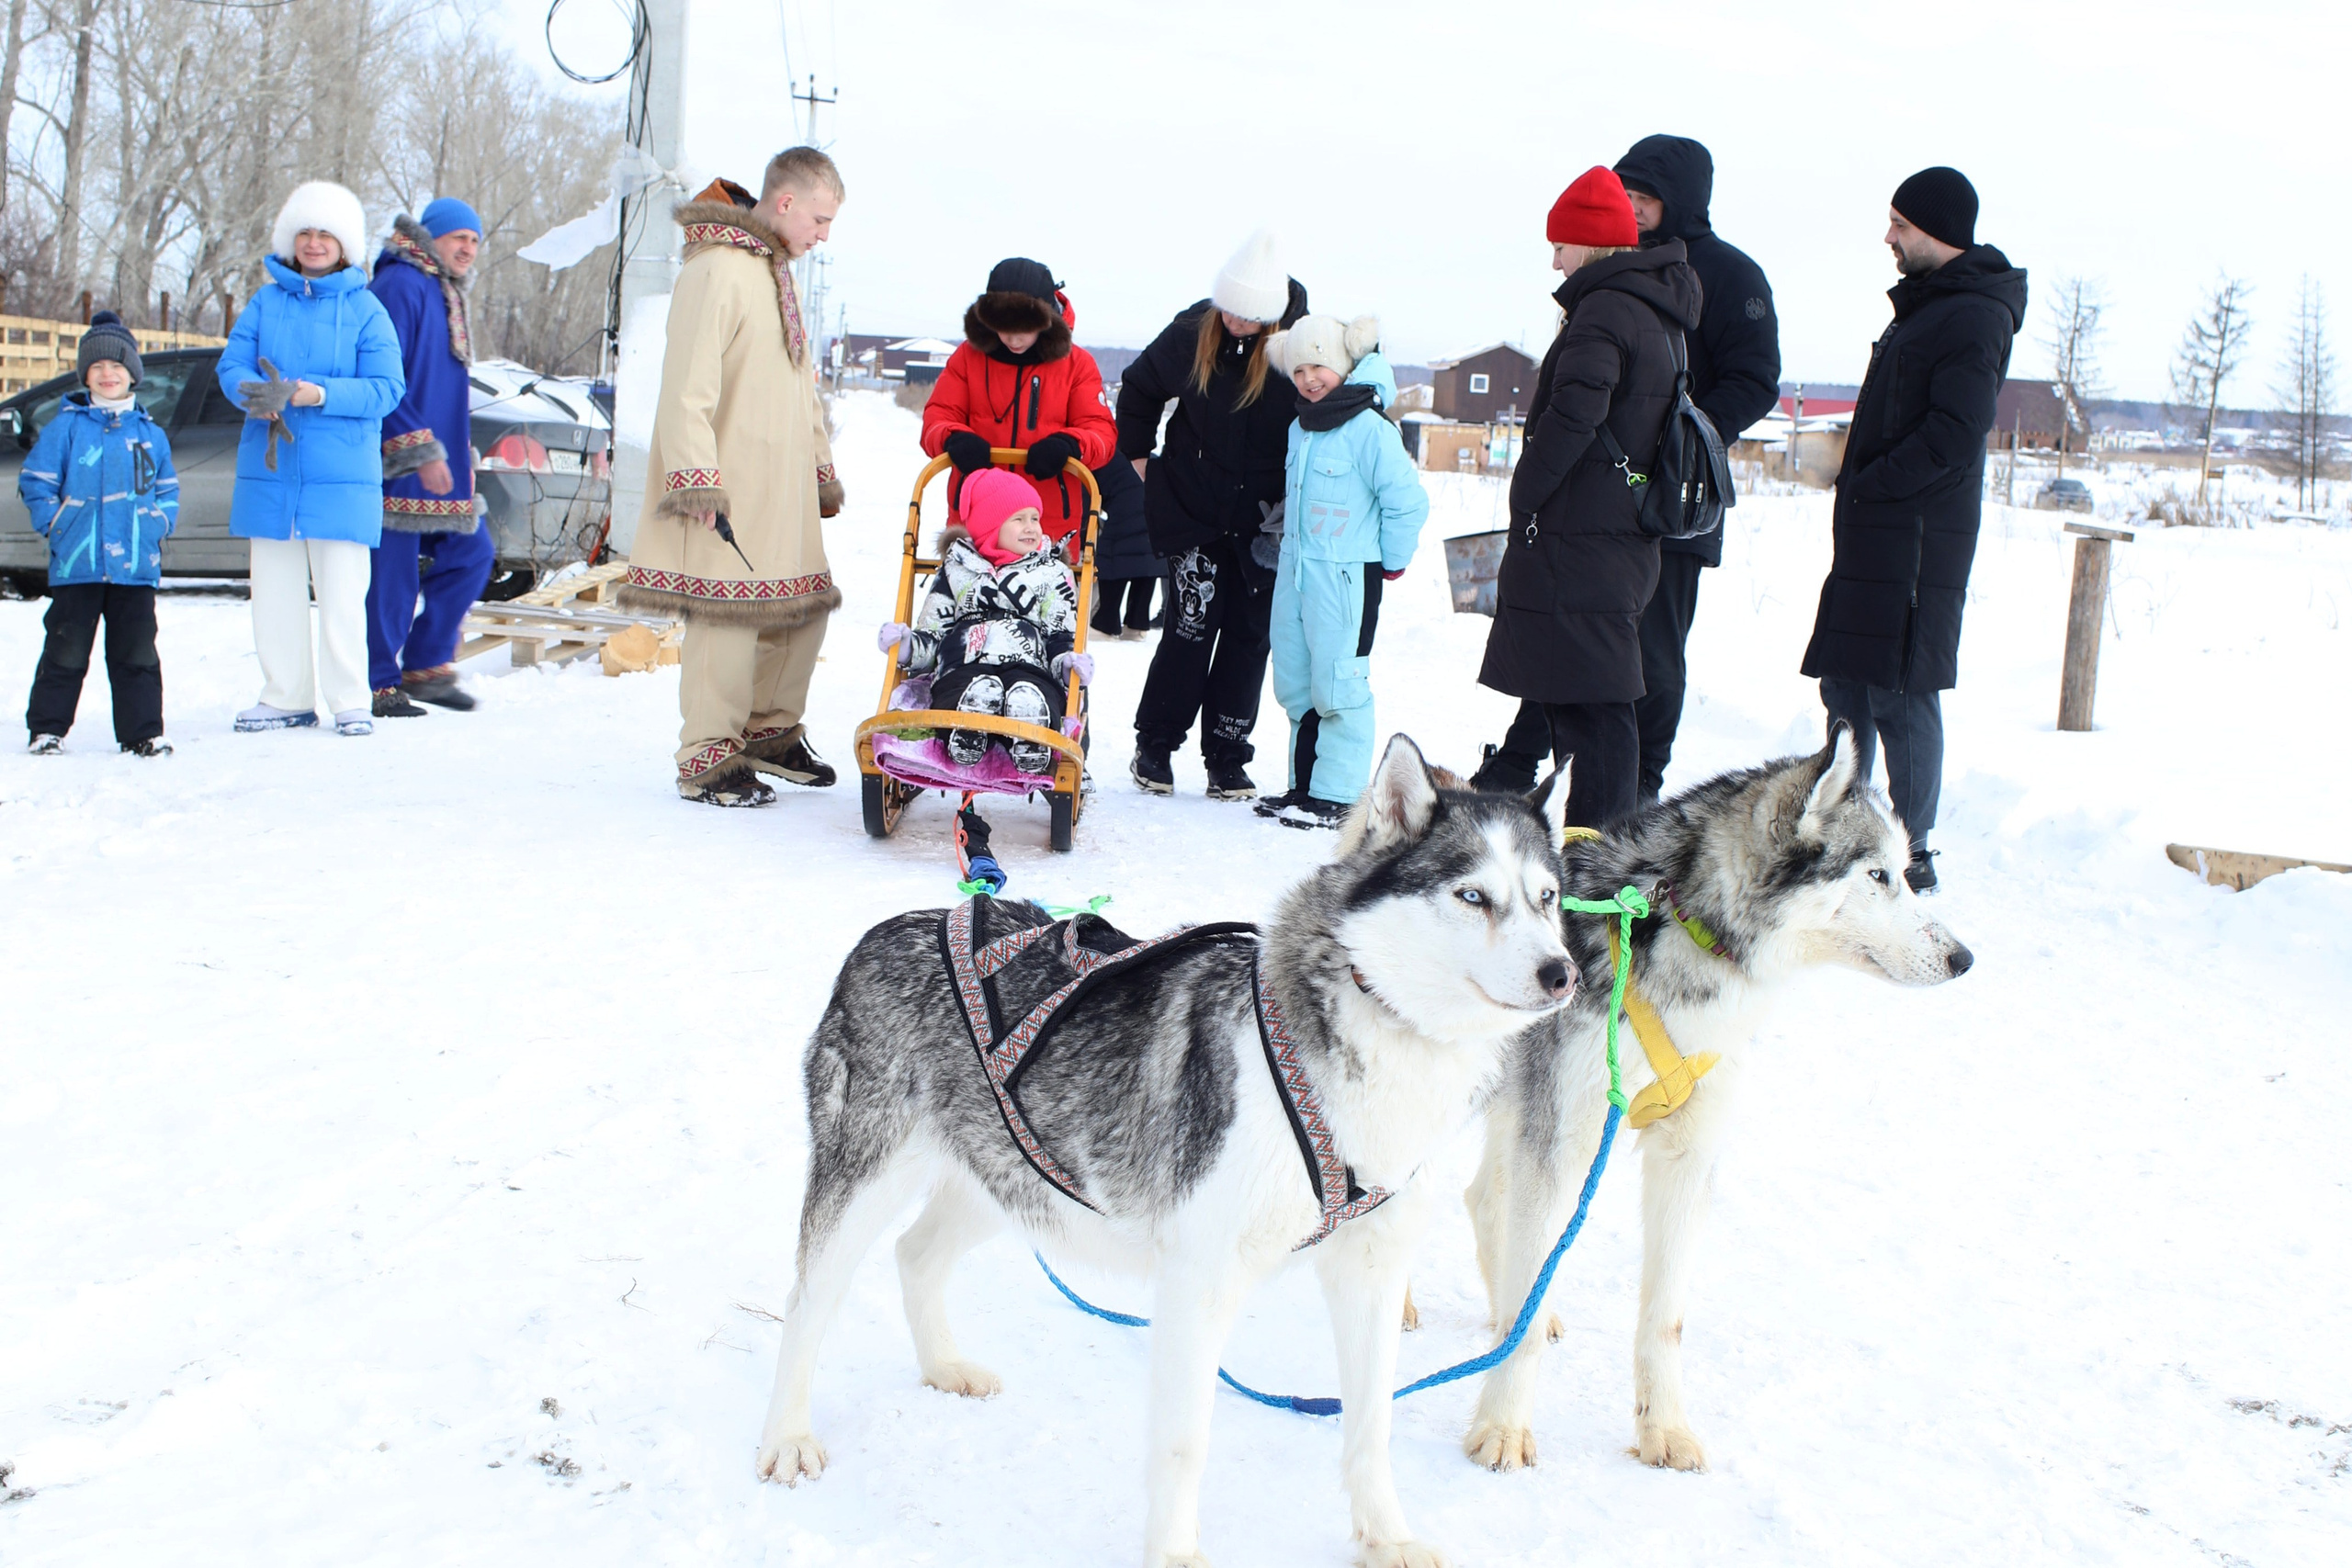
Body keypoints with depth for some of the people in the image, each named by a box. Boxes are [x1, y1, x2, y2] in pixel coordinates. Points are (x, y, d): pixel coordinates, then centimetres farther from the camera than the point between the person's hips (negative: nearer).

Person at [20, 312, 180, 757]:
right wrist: (55, 523, -6)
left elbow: (167, 489, 17)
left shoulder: (150, 434, 11)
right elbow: (35, 480, 3)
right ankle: (46, 728, 12)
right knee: (66, 651, 3)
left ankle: (142, 732, 12)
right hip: (76, 563, -2)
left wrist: (160, 523, 1)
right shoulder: (66, 425, 3)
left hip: (136, 565, 2)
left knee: (136, 652, 5)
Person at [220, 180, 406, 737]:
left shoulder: (364, 309, 0)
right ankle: (286, 698, 18)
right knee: (274, 591, 8)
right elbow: (232, 364, 3)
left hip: (342, 476, -3)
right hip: (271, 471, 4)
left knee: (342, 594, -4)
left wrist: (313, 394, -19)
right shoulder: (267, 302, 10)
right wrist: (261, 397, -19)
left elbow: (385, 388, -7)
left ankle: (350, 701, 7)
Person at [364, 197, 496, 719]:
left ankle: (426, 666, 17)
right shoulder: (400, 287, -12)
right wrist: (422, 452, -20)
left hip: (441, 464, 10)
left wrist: (459, 457, 22)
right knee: (393, 573, -5)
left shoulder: (446, 294, 19)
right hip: (400, 465, -10)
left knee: (472, 553, 9)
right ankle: (382, 686, 3)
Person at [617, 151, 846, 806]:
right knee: (730, 613, -9)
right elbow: (689, 382, -19)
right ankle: (709, 760, 0)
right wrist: (697, 477, -24)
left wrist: (822, 469, 28)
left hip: (783, 487, 10)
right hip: (731, 489, -10)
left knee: (804, 606, 11)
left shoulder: (775, 271, 20)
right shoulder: (718, 267, -12)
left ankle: (772, 732, 26)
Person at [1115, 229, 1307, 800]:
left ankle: (1227, 760, 13)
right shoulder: (1193, 330, -7)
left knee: (1248, 635, 3)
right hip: (1193, 512, 0)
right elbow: (1138, 389, 11)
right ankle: (1154, 747, 10)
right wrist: (1141, 460, 10)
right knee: (1191, 627, -5)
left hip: (1264, 521, 1)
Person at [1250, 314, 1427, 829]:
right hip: (1295, 570, 9)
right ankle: (1304, 785, 23)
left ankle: (1338, 795, 0)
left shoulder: (1369, 428, -15)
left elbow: (1406, 500, -14)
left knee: (1336, 685, -6)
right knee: (1294, 684, 12)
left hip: (1346, 576, -9)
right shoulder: (1301, 427, 11)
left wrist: (1393, 561, -6)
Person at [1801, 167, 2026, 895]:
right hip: (1874, 534, 10)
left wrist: (1869, 486, -15)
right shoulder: (1924, 303, 19)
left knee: (1901, 693, -6)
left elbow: (1952, 437, -21)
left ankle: (1910, 856, 1)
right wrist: (1855, 492, 12)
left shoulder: (1973, 316, -13)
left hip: (1917, 538, -10)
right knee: (1847, 685, 13)